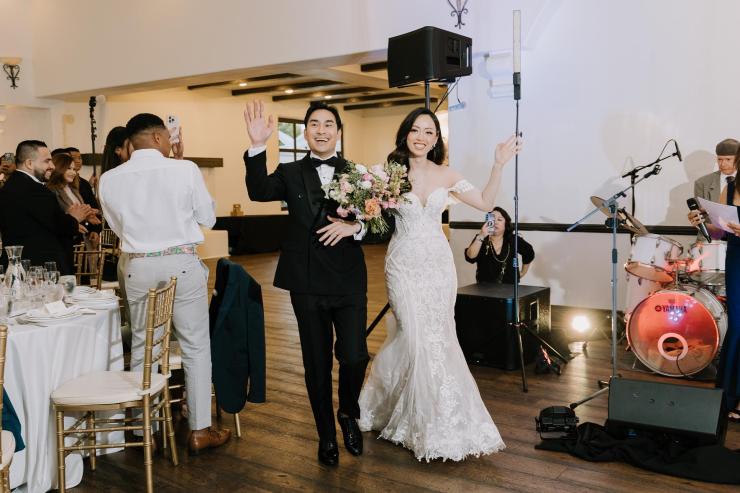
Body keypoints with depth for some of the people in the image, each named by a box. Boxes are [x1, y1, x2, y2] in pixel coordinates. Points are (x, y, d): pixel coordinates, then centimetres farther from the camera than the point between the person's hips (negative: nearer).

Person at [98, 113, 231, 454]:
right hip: (182, 264, -3)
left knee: (141, 347, 14)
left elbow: (118, 226, 13)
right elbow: (208, 218, 2)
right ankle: (200, 431, 13)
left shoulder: (110, 180, 0)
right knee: (195, 347, 7)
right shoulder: (185, 170, -9)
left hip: (139, 268, 3)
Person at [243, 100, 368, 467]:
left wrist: (354, 227, -20)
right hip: (307, 284, 1)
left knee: (354, 356, -8)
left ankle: (348, 414, 26)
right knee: (317, 364, 11)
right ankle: (327, 436, 30)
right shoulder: (290, 173, 4)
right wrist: (257, 146, -29)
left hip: (349, 281, 0)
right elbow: (259, 191, -16)